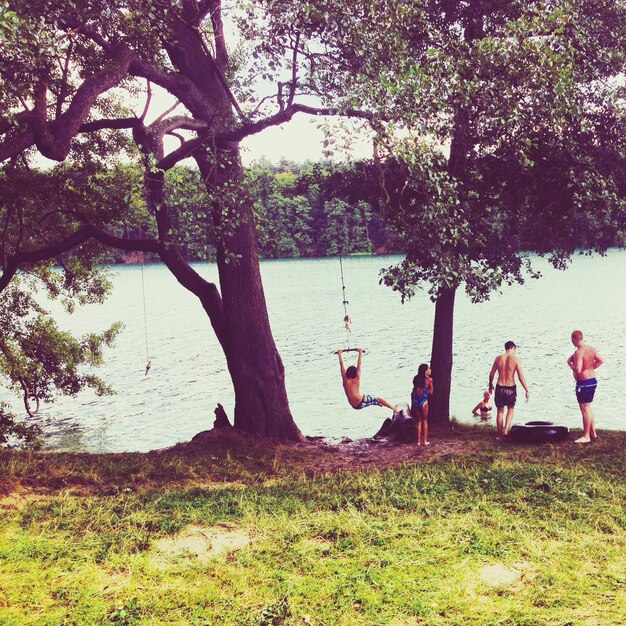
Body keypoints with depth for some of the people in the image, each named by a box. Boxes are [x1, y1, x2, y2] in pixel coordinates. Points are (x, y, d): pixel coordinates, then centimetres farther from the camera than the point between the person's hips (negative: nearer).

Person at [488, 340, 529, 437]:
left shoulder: (498, 358, -1)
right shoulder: (515, 359, -8)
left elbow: (491, 374, 6)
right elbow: (521, 377, -10)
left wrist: (490, 385, 23)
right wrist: (526, 390, -3)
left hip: (499, 388, 2)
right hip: (511, 388, -1)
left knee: (500, 411, 16)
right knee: (511, 409, 21)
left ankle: (500, 434, 21)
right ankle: (506, 430, 6)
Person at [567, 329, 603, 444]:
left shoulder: (578, 352, -22)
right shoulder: (591, 349, 4)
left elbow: (578, 370, -28)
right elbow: (600, 361, 11)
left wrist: (569, 363, -11)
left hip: (583, 383, -9)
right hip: (593, 380, 9)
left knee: (584, 409, -1)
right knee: (588, 407, 21)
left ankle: (586, 436, 5)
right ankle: (593, 432, 29)